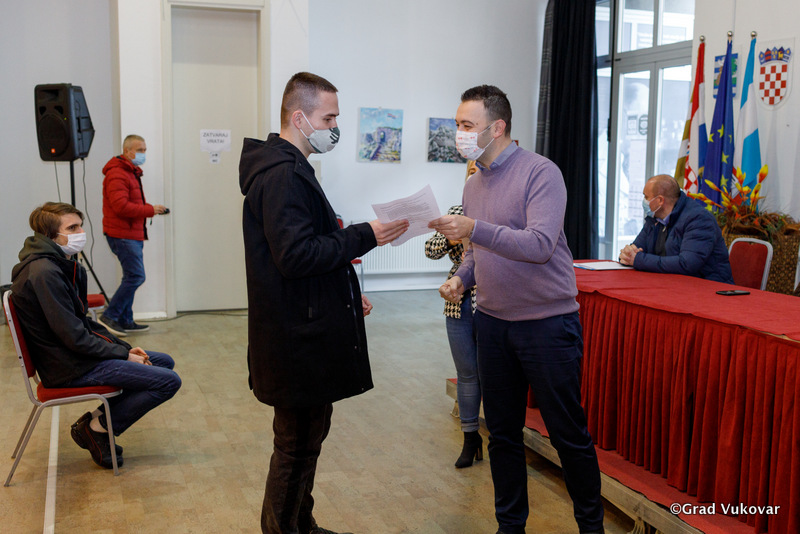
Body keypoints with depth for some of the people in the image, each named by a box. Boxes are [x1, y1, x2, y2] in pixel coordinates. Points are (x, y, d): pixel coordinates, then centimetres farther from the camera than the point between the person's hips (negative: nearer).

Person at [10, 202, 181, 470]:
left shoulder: (67, 266, 11)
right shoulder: (44, 273, -21)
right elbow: (73, 336, -22)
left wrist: (124, 346, 5)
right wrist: (124, 355, -13)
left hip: (81, 354, 10)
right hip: (70, 368, -10)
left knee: (165, 362, 17)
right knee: (169, 381, -15)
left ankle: (99, 417, 12)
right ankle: (97, 428, -2)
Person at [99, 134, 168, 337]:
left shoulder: (131, 172, 21)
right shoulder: (117, 174, -14)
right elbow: (121, 206, -24)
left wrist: (149, 208, 9)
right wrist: (150, 210, -17)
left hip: (132, 234, 11)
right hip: (122, 235, -11)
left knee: (132, 277, 12)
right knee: (136, 276, -12)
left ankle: (125, 321, 19)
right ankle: (109, 316, -3)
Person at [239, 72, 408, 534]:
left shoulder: (291, 170, 17)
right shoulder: (282, 175, -18)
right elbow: (296, 255, -26)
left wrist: (347, 295, 17)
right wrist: (366, 236, -22)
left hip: (308, 330, 11)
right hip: (299, 337, -11)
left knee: (308, 436, 21)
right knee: (298, 445, 1)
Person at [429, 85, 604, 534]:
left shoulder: (541, 172, -11)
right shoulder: (473, 184, 11)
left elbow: (540, 245, -23)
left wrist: (473, 229, -29)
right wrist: (462, 277, 1)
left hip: (548, 323, -6)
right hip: (494, 322, 7)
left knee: (569, 433, 4)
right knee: (502, 433, 13)